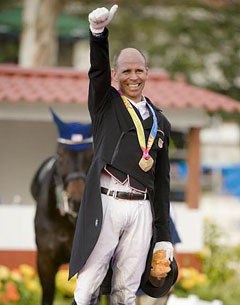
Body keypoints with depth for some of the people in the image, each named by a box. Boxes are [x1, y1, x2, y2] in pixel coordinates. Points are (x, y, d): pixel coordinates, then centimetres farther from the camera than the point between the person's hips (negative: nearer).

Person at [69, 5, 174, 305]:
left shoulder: (160, 122, 17)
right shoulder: (105, 104, 10)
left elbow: (162, 180, 16)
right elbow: (98, 70, -11)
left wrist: (163, 235, 11)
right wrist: (98, 33, -31)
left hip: (142, 210, 3)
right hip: (105, 204, -3)